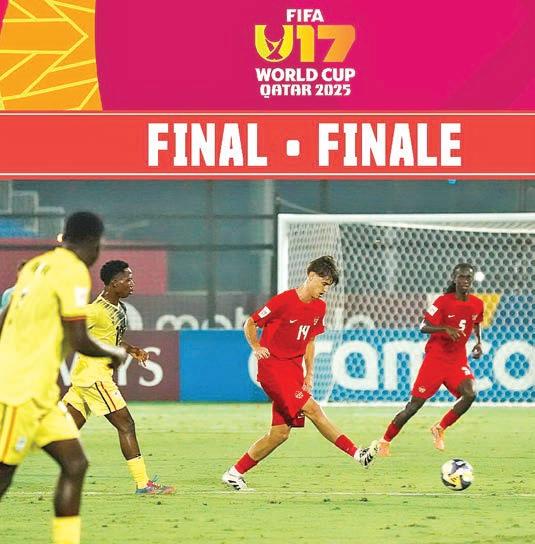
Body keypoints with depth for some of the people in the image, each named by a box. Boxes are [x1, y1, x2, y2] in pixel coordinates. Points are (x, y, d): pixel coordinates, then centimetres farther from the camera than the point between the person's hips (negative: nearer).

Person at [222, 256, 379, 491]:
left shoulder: (319, 307, 9)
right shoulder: (284, 301, -13)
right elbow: (250, 324, -5)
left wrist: (309, 373, 12)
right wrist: (257, 347, -20)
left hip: (293, 370, 8)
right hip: (273, 367, -8)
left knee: (280, 433, 5)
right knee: (312, 409, -20)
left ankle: (235, 473, 14)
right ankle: (357, 453, -25)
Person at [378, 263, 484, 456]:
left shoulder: (477, 304, 3)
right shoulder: (444, 302, -12)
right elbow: (423, 327, -14)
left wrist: (479, 343, 8)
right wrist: (445, 328, -30)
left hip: (458, 359, 4)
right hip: (436, 358, -4)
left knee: (470, 394, -23)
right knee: (415, 403, -3)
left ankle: (439, 429, -1)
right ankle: (385, 441, 13)